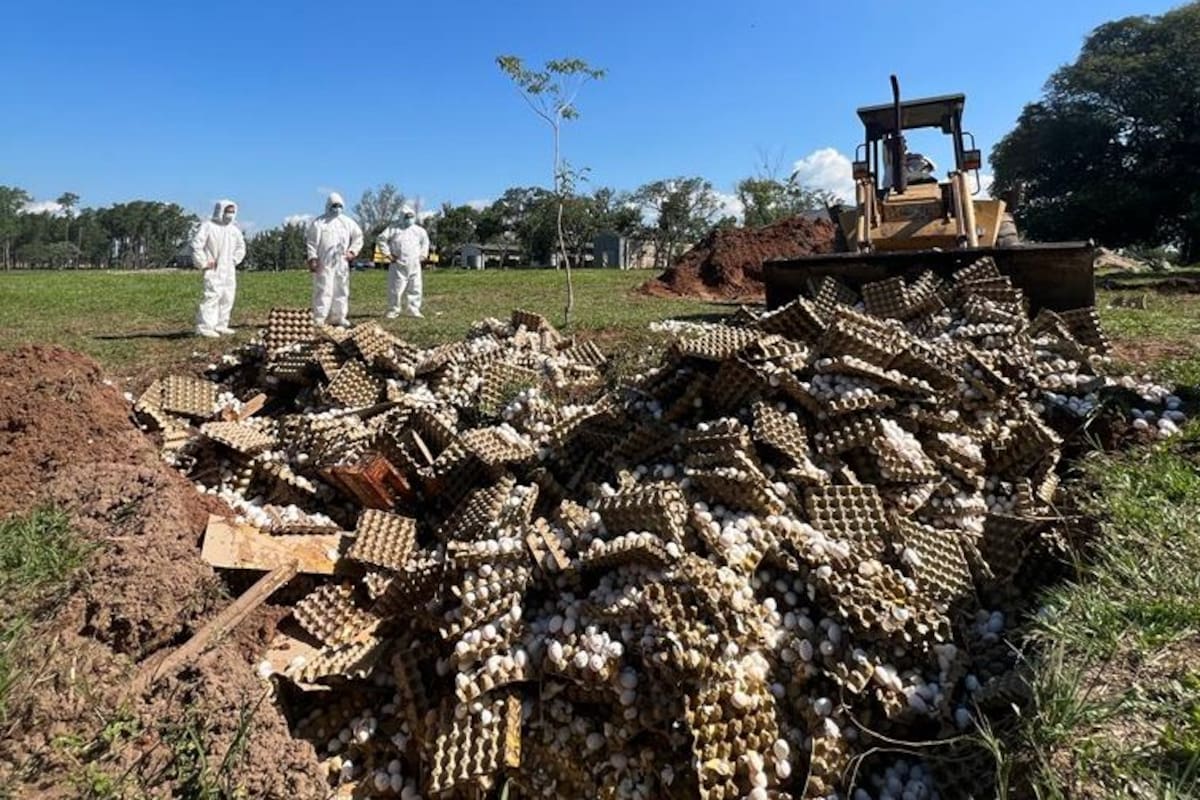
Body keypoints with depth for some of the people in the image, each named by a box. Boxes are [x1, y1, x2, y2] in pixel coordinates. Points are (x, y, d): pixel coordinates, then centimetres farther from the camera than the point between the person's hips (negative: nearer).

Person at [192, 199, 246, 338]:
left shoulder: (234, 230, 15)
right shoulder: (208, 226, -7)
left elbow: (241, 247, 30)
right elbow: (196, 244, -11)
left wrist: (235, 260, 17)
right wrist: (203, 263, -12)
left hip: (229, 270, 8)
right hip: (213, 270, -8)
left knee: (227, 298, 8)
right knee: (211, 297, -16)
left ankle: (220, 325, 17)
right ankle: (204, 327, -16)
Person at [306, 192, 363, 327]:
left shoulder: (348, 222, 12)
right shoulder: (318, 223, 0)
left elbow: (358, 236, 19)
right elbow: (311, 242, -2)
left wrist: (353, 251, 7)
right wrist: (312, 258, -9)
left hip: (342, 263, 5)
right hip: (324, 263, -5)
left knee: (341, 290, 8)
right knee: (323, 290, -7)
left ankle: (339, 317, 18)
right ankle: (319, 319, -4)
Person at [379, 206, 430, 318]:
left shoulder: (419, 230, 12)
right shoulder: (394, 229, 0)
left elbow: (425, 241, 28)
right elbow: (382, 239, -1)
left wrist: (423, 254, 18)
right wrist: (387, 254, -5)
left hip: (414, 265, 4)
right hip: (398, 265, -4)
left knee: (414, 288, 5)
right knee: (396, 288, -4)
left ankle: (413, 310, 14)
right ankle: (393, 311, 5)